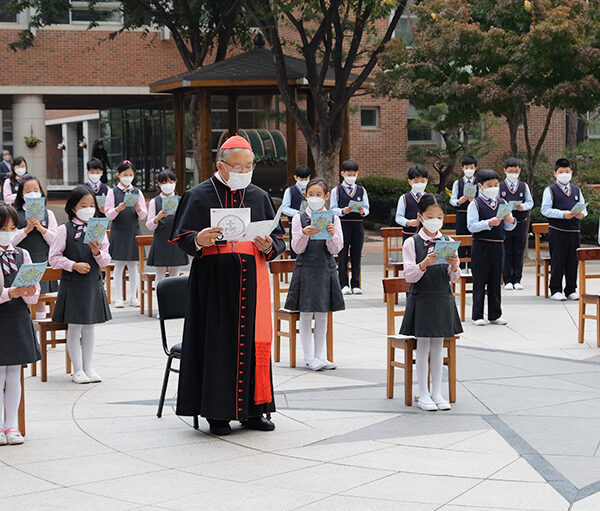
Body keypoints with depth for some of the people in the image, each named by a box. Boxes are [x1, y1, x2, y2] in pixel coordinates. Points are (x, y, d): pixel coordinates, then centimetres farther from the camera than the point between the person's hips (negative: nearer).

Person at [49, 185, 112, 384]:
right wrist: (74, 265, -16)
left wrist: (98, 253, -14)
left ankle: (89, 367, 19)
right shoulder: (65, 230, -6)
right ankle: (77, 370, 11)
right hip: (72, 284, -3)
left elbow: (106, 261, 6)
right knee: (74, 328, 3)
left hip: (94, 284, 3)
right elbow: (54, 258, -5)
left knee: (89, 328, 11)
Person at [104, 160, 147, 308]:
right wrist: (118, 209, -21)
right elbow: (108, 214, -3)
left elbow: (143, 215, 5)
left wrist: (139, 209, -16)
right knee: (119, 265, 2)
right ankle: (119, 298, 6)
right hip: (118, 232, -2)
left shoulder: (137, 192, 6)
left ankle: (133, 297, 12)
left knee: (133, 265, 6)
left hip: (133, 231, 2)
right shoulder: (113, 192, 0)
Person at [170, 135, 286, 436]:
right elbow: (182, 239, -1)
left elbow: (280, 239, 13)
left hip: (251, 283, 3)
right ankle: (217, 412, 4)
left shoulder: (260, 197, 12)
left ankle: (252, 410, 12)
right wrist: (199, 240, -22)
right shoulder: (200, 196, 2)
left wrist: (268, 246, -9)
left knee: (253, 341, 3)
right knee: (217, 342, -3)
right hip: (214, 283, -3)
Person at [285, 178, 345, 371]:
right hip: (305, 269, -2)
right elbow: (298, 248, -5)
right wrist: (304, 235, -24)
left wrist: (332, 235, -22)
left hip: (325, 269, 2)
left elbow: (335, 249, -2)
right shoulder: (299, 219, 0)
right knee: (305, 315, 1)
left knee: (322, 315, 8)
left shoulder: (333, 219, 3)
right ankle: (309, 357, 7)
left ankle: (320, 356, 15)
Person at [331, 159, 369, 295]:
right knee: (342, 255, -2)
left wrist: (363, 211, -15)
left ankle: (356, 285, 12)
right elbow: (333, 209, -2)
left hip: (358, 225, 2)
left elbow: (366, 208, 7)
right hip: (342, 225, -2)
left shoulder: (361, 190, 9)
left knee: (357, 255, 6)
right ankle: (344, 285, 1)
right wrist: (342, 211, -20)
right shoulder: (336, 191, 2)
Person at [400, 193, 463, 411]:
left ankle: (437, 393, 17)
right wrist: (423, 264, -28)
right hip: (421, 300, -3)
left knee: (438, 346, 9)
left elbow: (454, 278, 4)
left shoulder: (448, 243, 4)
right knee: (423, 346, 2)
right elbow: (409, 276, -11)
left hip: (443, 299, 3)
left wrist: (454, 266, -18)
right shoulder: (412, 243, -5)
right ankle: (423, 394, 9)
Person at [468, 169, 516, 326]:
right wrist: (489, 223, -25)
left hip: (498, 246, 5)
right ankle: (477, 316, 5)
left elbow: (508, 227, 12)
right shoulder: (475, 204, -4)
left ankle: (495, 315, 18)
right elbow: (472, 226, -14)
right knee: (479, 281, 0)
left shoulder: (502, 203, 10)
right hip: (481, 246, -5)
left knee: (495, 281, 10)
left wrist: (511, 221, -10)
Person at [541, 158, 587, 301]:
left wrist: (581, 213, -9)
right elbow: (545, 209, -7)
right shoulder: (550, 190, 1)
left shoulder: (577, 190, 16)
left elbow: (583, 207, 15)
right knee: (557, 261, -2)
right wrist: (562, 214, -18)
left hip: (574, 231, 4)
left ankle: (571, 290, 15)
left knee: (573, 262, 6)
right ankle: (556, 290, 6)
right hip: (557, 231, -4)